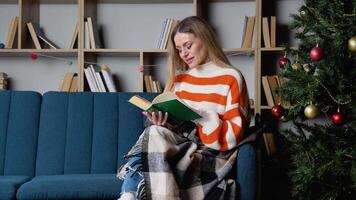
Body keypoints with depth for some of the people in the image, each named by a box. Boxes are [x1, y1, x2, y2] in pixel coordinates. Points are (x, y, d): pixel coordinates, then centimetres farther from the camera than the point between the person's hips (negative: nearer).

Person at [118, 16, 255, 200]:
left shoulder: (231, 78, -1)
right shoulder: (180, 78, 17)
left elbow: (234, 135, -6)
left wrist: (202, 118, -19)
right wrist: (161, 122, -7)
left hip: (213, 155, -5)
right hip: (182, 145, 5)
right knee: (154, 133, -29)